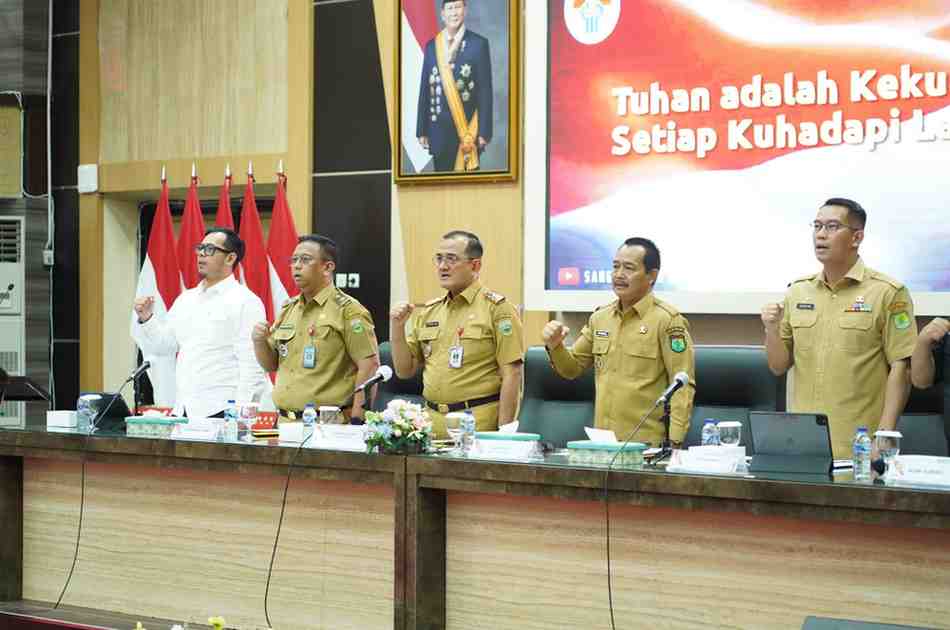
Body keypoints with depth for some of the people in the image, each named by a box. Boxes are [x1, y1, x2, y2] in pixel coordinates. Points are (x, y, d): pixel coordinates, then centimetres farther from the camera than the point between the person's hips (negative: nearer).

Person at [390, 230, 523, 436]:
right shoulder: (427, 312, 13)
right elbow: (405, 371, 15)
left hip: (478, 425, -5)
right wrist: (398, 327, 0)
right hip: (432, 423, 5)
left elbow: (512, 374, -10)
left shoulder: (496, 308, -5)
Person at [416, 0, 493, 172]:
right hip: (439, 129, 3)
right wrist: (422, 130, 7)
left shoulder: (478, 44, -1)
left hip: (468, 128, -3)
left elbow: (485, 90, -3)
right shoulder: (432, 46, 8)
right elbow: (425, 89, 10)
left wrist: (484, 131, -8)